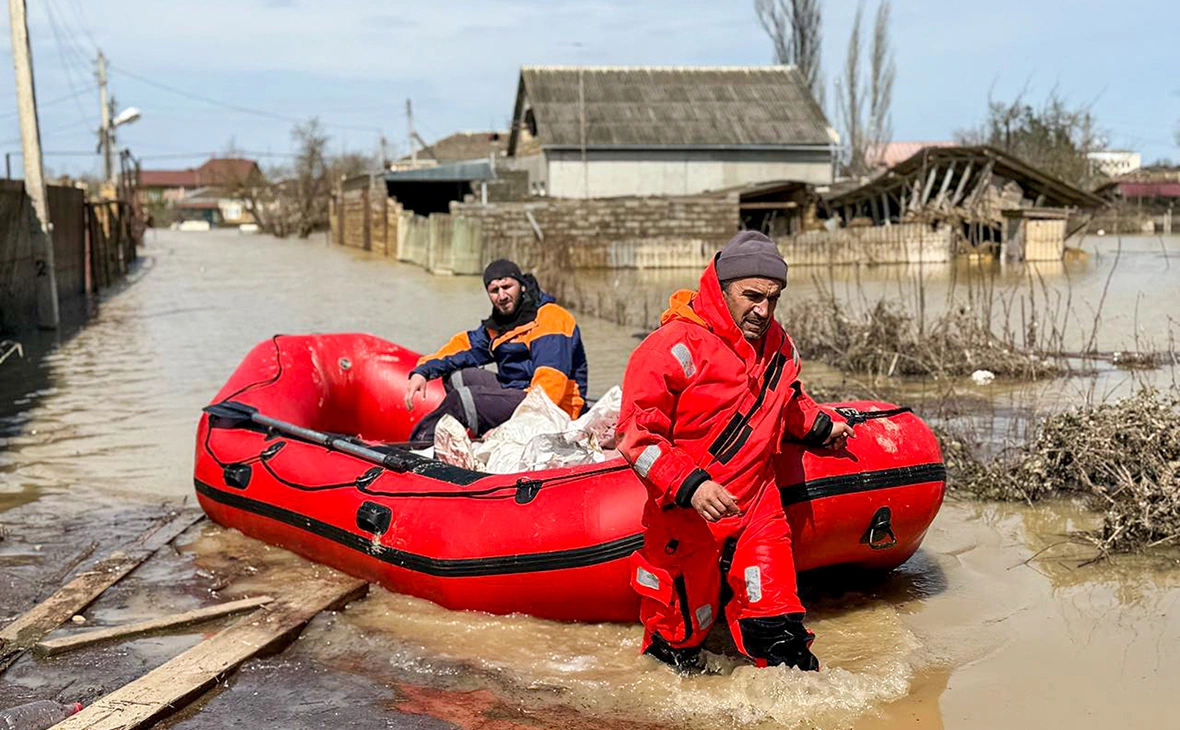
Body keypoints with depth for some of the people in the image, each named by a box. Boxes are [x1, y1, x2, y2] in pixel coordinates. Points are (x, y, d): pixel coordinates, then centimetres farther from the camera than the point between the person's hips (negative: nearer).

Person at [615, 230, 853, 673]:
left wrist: (819, 426, 17)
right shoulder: (677, 346, -17)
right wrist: (689, 485, -29)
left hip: (758, 510, 5)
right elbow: (636, 432, -19)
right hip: (686, 520, -5)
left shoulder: (777, 345, 7)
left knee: (779, 633, -1)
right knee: (680, 640, 10)